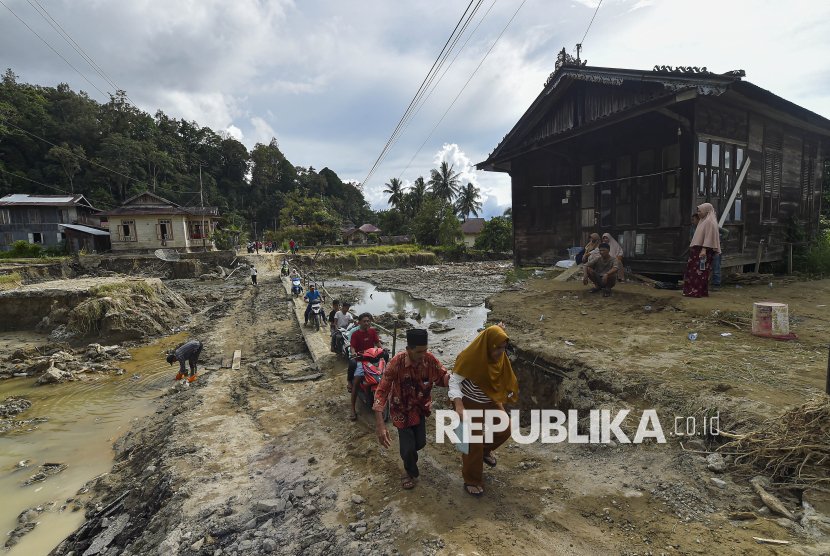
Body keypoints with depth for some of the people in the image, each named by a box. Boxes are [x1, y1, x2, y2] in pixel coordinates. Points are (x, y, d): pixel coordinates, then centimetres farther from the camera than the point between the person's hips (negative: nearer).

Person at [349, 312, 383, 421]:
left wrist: (382, 348, -17)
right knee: (356, 382, -18)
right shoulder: (355, 334, 1)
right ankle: (352, 409, -11)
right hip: (360, 360, -3)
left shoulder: (373, 331, 12)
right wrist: (353, 353, -30)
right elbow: (352, 346, -7)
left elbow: (377, 342, 5)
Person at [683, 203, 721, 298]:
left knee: (699, 271, -10)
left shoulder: (709, 222, -10)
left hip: (704, 251, -10)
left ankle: (695, 291, -9)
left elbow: (709, 237, -19)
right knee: (693, 270, 8)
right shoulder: (704, 221, 20)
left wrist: (704, 249, -25)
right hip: (698, 250, 10)